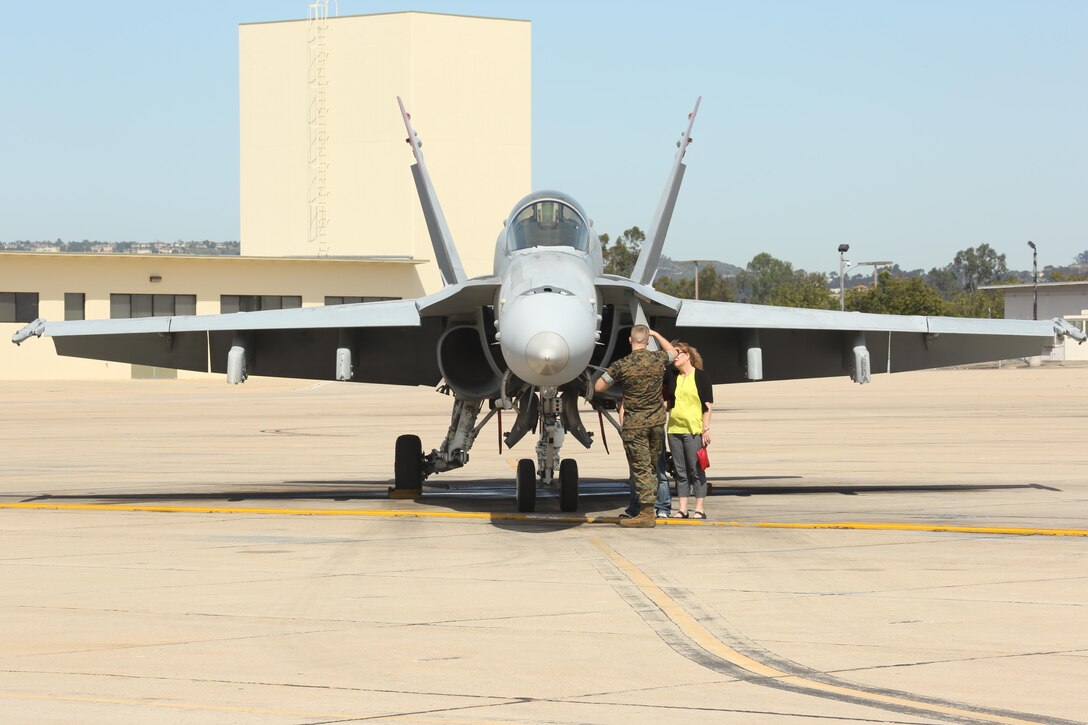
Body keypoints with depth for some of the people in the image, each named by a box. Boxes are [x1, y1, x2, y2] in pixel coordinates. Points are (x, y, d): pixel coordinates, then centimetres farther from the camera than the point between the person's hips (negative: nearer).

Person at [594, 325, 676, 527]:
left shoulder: (621, 366, -14)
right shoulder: (658, 359, -2)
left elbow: (598, 388, -3)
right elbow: (673, 352, 23)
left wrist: (612, 378, 15)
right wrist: (656, 334, 32)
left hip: (634, 423, -4)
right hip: (657, 420, 4)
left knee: (641, 468, -3)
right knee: (652, 466, 14)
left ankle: (647, 514, -5)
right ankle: (650, 503, 18)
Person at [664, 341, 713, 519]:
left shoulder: (701, 377, -2)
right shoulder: (672, 379, 14)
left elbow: (708, 405, -5)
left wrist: (706, 429, -10)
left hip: (694, 430, -5)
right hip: (674, 429, 6)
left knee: (696, 470, -3)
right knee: (680, 471, 7)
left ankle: (699, 509, 0)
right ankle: (682, 509, 9)